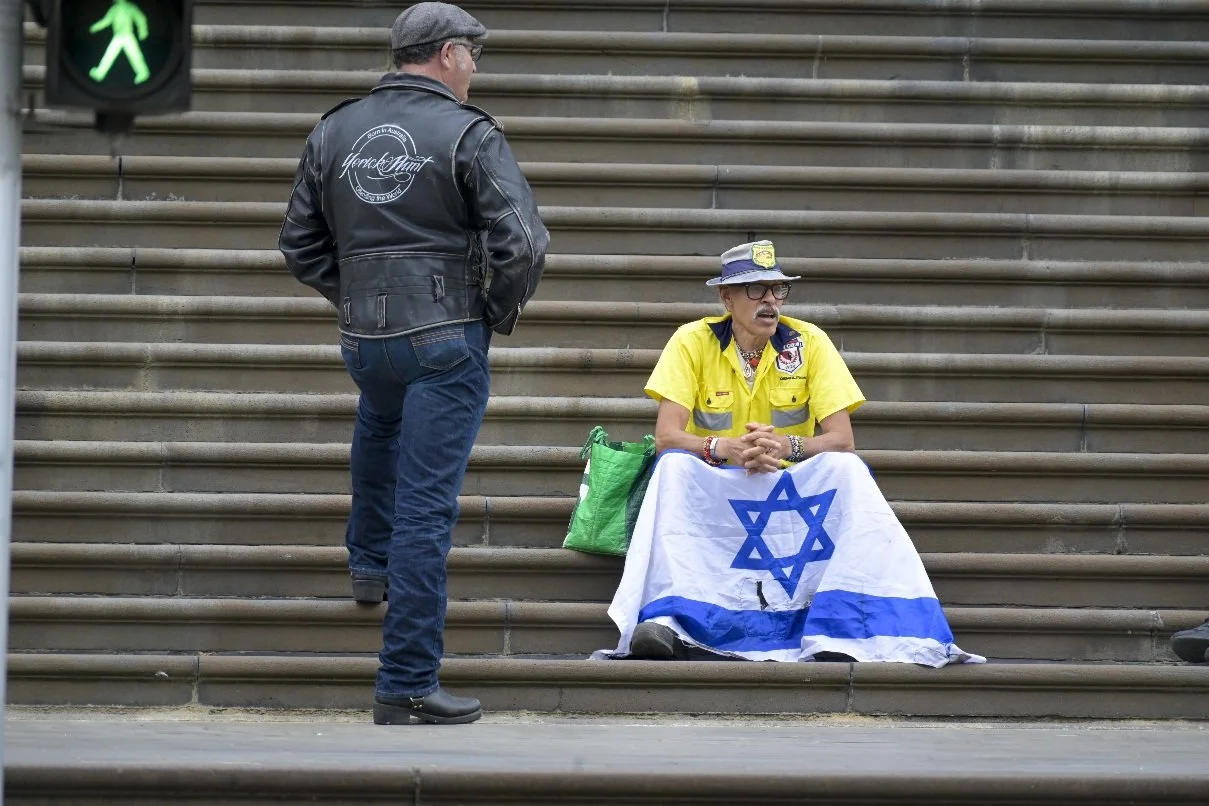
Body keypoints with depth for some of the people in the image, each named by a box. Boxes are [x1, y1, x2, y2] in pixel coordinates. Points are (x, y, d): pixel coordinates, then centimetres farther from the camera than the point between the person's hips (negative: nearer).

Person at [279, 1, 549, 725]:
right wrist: (501, 312, 2)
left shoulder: (334, 134, 6)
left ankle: (370, 564, 52)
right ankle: (407, 686, -2)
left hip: (363, 339, 5)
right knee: (425, 508, -3)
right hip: (446, 340, -5)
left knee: (379, 428, 39)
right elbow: (523, 245, -16)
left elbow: (301, 245, 13)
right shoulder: (468, 135, -9)